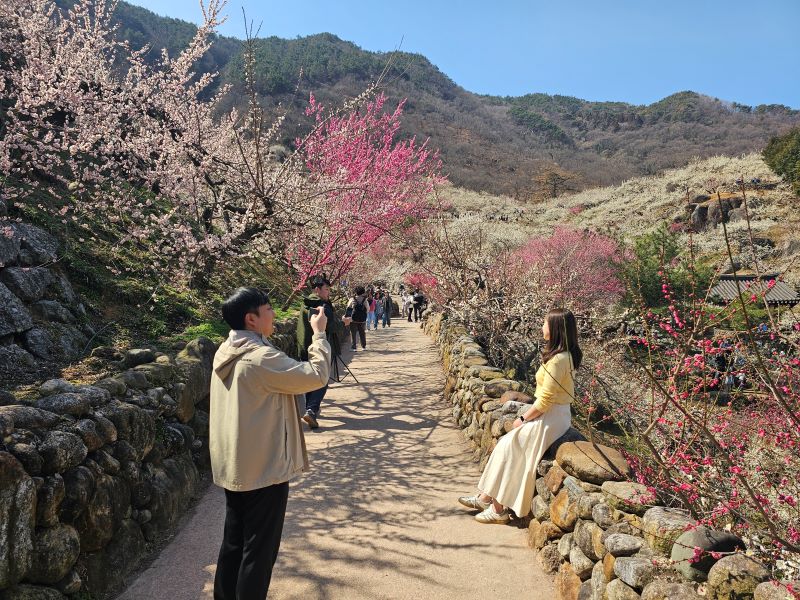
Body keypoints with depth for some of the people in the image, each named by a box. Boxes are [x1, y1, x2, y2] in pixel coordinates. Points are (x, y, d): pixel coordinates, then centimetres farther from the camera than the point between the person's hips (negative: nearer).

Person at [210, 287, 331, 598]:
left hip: (232, 466, 9)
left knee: (233, 542, 21)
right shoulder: (261, 358, -24)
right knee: (259, 550, 7)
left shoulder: (226, 352, 5)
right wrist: (319, 333, -9)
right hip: (263, 468, -9)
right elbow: (316, 375, -18)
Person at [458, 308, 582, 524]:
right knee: (505, 444, 7)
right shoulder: (564, 355, 8)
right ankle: (485, 497, 14)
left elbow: (544, 401, -21)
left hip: (551, 419, -9)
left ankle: (499, 508, 6)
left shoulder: (557, 360, -22)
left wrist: (523, 419, -9)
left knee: (507, 448, -6)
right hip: (550, 414, 9)